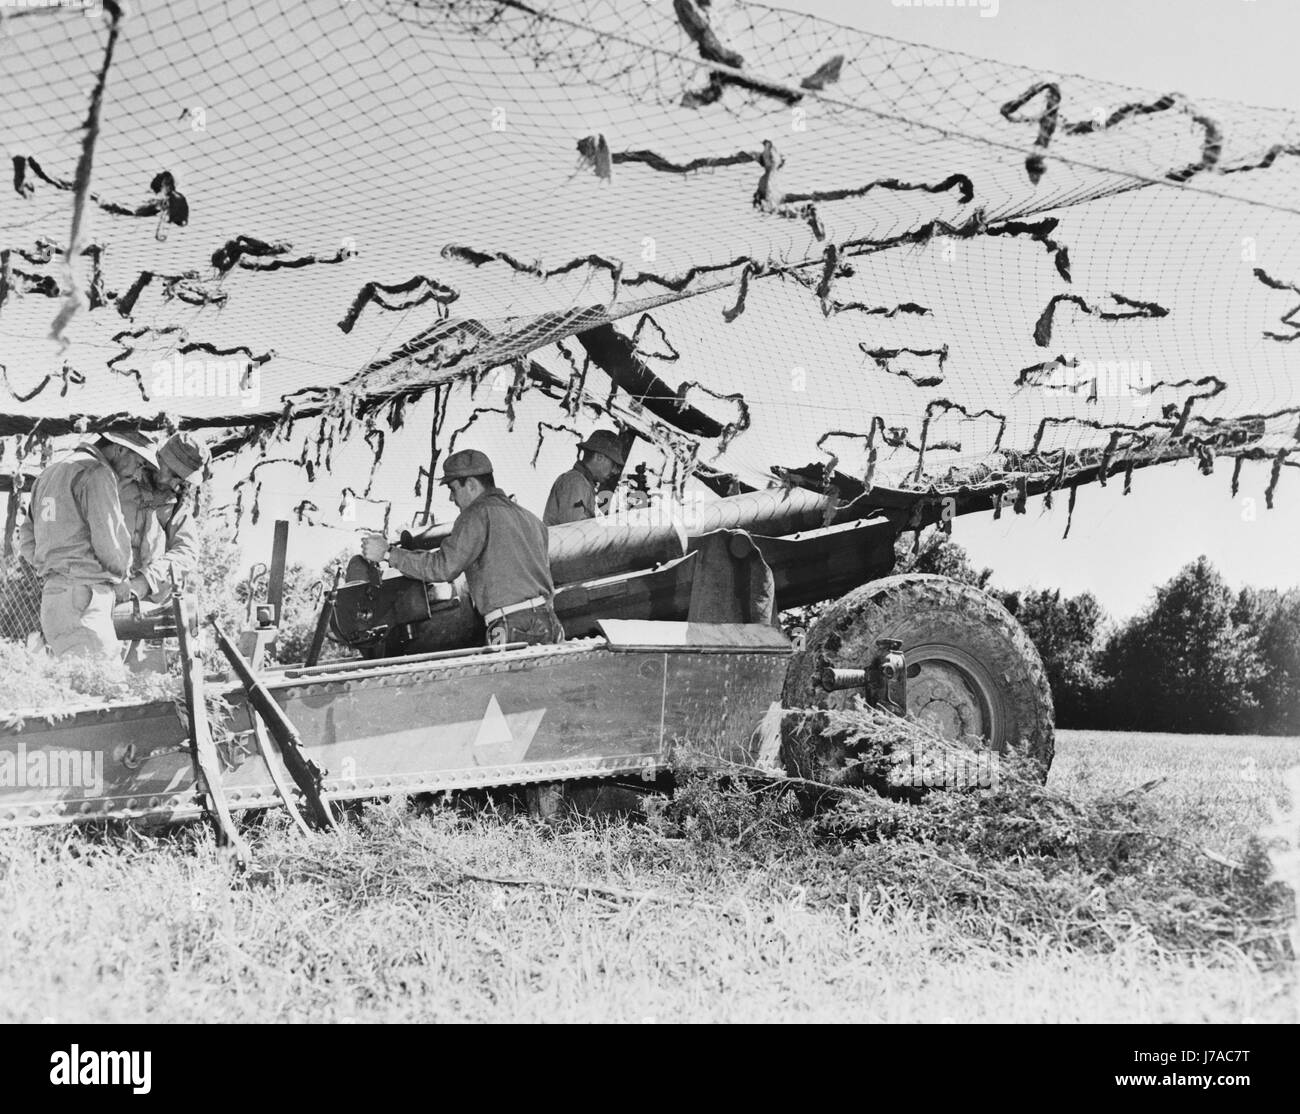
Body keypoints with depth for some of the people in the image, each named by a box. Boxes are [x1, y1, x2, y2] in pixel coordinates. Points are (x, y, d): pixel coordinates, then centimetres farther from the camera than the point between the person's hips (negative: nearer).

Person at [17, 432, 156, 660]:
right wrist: (121, 572, 8)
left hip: (52, 594, 10)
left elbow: (27, 541, 24)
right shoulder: (96, 473, -8)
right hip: (82, 599, -10)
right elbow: (110, 540, -12)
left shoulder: (51, 472, 22)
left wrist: (54, 570, 14)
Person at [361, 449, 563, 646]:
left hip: (514, 629, -8)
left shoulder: (478, 513, -4)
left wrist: (389, 553, -5)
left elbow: (444, 567, -11)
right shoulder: (530, 519, 21)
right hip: (549, 623, 8)